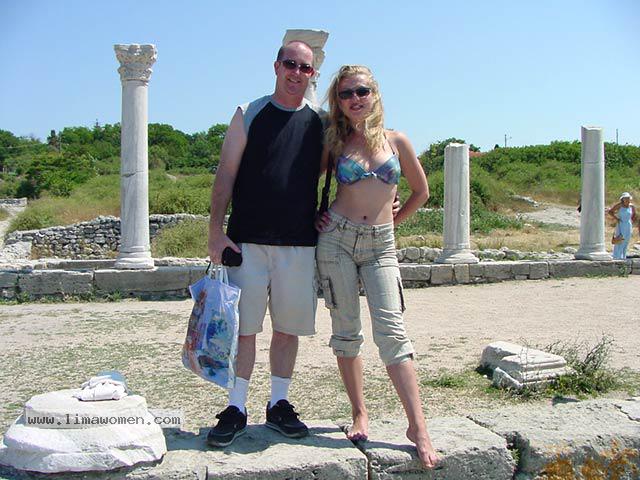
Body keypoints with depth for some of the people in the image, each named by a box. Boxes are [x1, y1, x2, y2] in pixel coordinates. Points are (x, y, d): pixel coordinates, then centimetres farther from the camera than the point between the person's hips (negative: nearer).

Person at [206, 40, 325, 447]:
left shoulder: (320, 122, 10)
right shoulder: (249, 115, 3)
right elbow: (225, 176, 0)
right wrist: (216, 231, -8)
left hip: (300, 244, 2)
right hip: (248, 240, -2)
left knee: (289, 328, 8)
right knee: (243, 326, 1)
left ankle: (279, 405, 22)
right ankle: (236, 410, 13)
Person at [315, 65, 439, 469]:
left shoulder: (396, 141, 6)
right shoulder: (334, 143, 6)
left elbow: (421, 191, 17)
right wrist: (315, 217, 4)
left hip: (380, 245, 0)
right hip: (337, 239, 1)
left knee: (391, 330, -9)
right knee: (346, 329, 3)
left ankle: (418, 426, -6)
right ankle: (360, 414, 16)